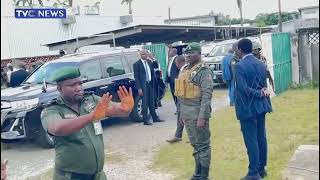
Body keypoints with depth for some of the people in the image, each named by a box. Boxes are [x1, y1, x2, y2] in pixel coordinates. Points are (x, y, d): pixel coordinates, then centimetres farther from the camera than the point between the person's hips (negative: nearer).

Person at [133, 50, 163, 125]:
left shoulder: (149, 62, 10)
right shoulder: (137, 64, -8)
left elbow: (153, 73, 18)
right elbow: (136, 77, -11)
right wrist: (139, 88, -16)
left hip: (150, 84, 6)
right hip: (143, 85, -6)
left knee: (151, 102, 14)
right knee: (145, 103, -1)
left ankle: (155, 118, 23)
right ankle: (146, 120, 7)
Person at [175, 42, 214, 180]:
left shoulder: (204, 71, -12)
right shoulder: (184, 70, 14)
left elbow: (207, 95, -18)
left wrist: (202, 117, -23)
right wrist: (181, 113, 18)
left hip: (197, 114, -8)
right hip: (186, 114, 8)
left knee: (202, 145, 2)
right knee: (195, 144, 17)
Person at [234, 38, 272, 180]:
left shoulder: (240, 66, -14)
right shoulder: (261, 64, 8)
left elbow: (243, 88, -20)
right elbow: (264, 84, 10)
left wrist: (260, 94, -12)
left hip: (247, 108, -7)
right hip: (260, 107, 7)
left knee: (251, 140, -1)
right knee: (261, 138, 14)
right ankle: (262, 168, 25)